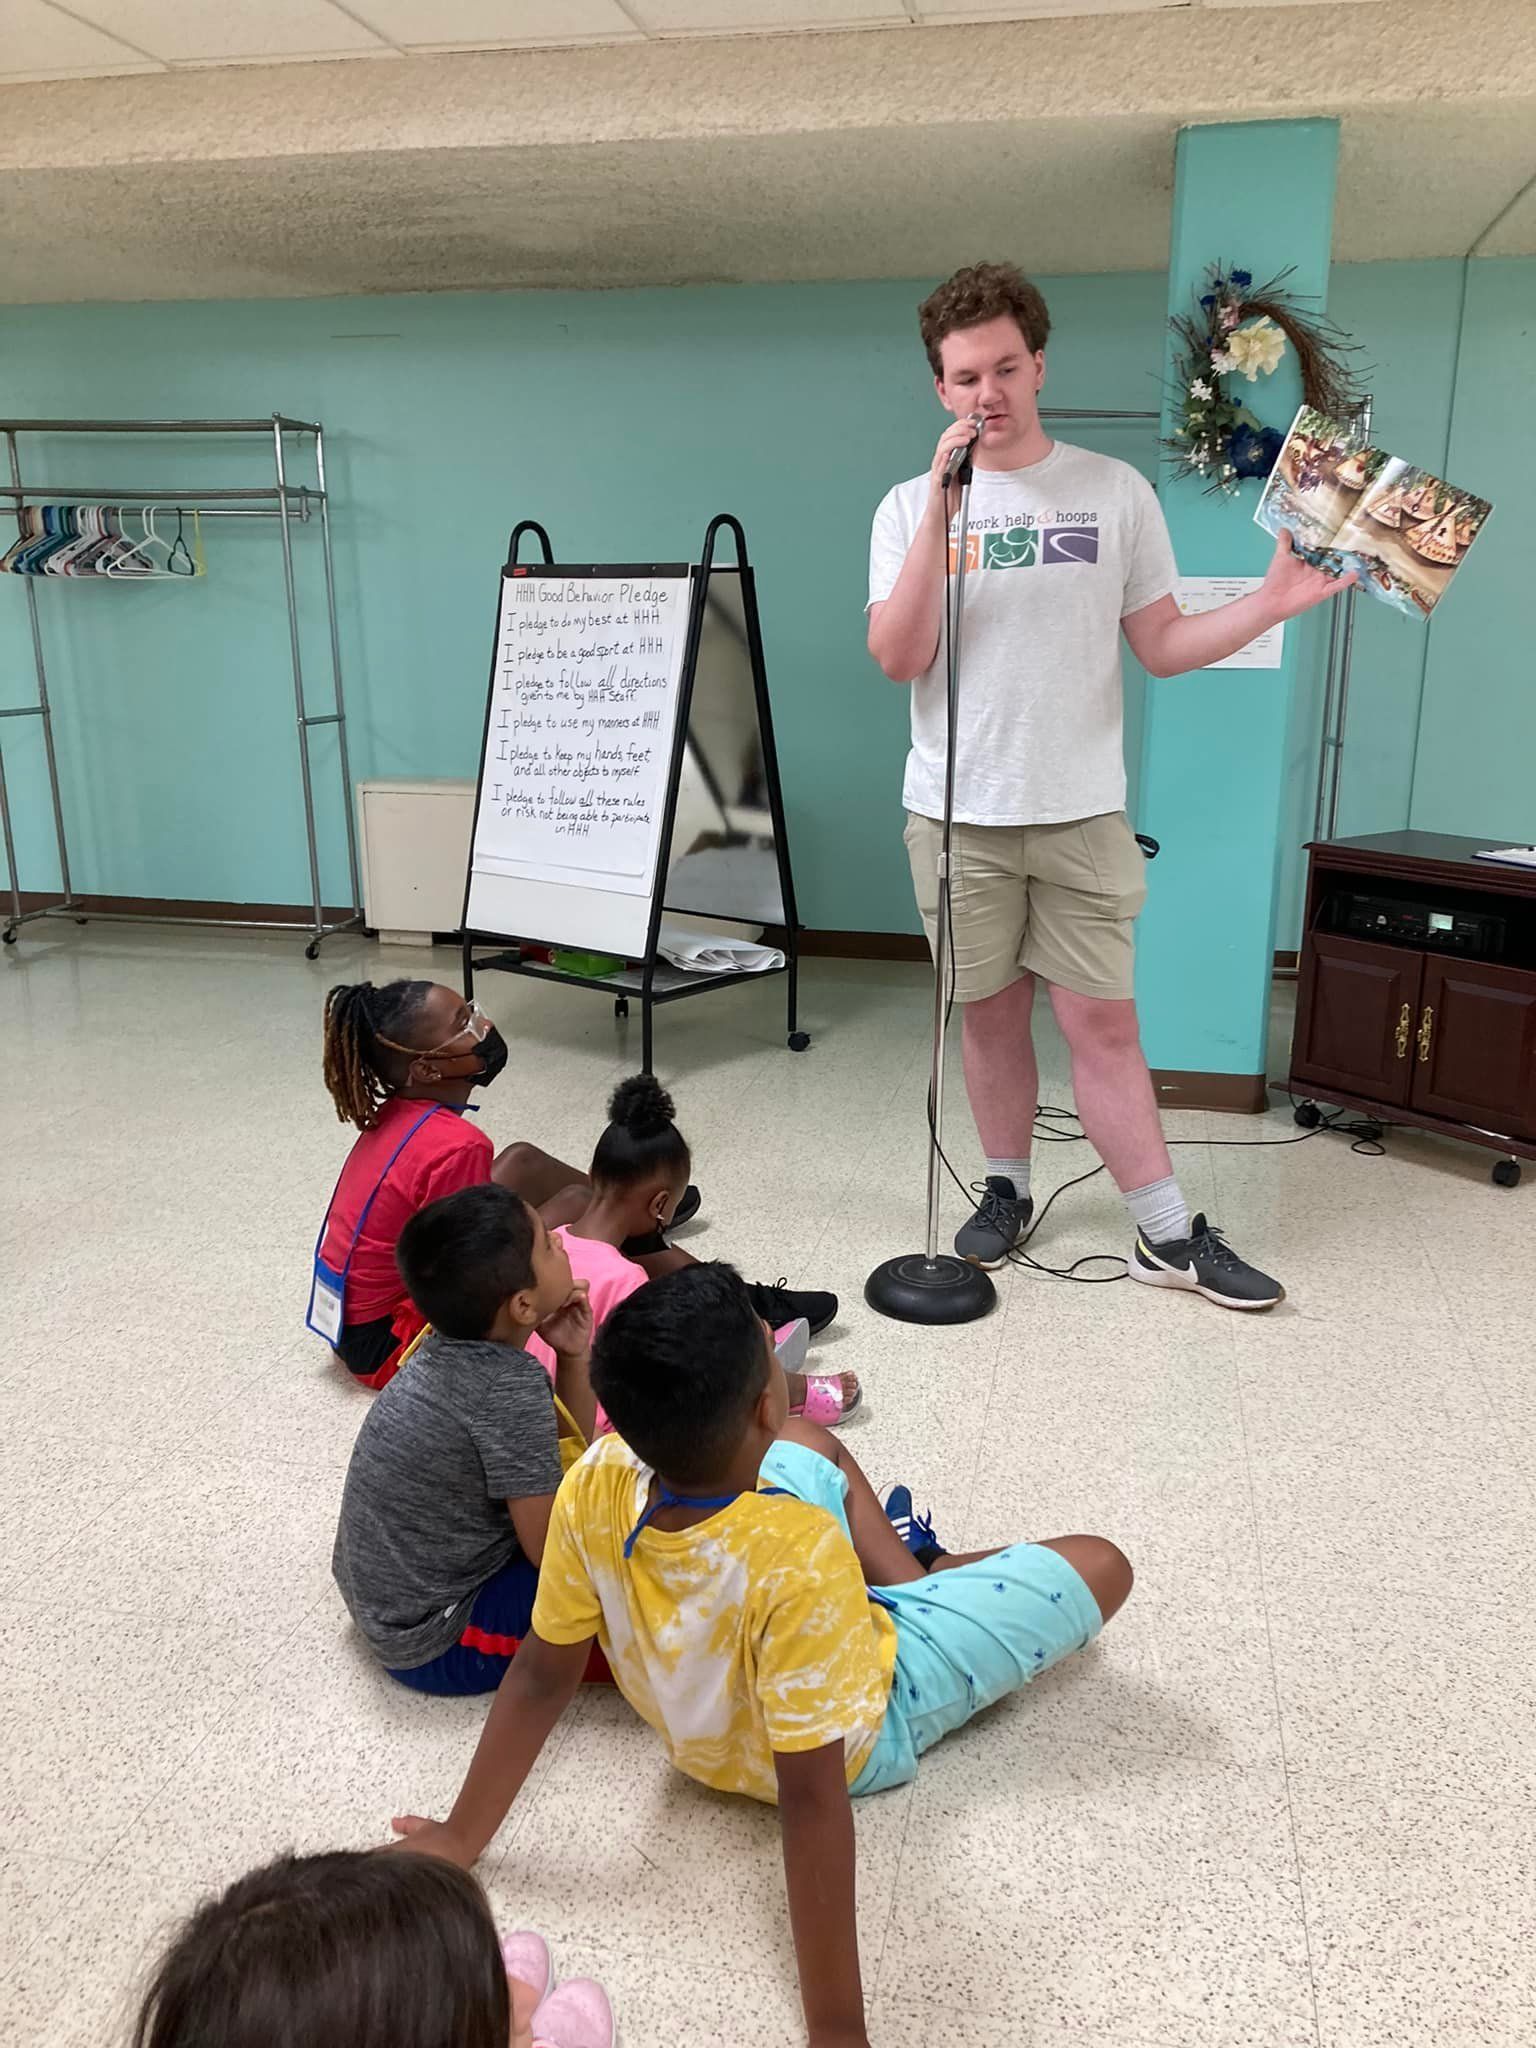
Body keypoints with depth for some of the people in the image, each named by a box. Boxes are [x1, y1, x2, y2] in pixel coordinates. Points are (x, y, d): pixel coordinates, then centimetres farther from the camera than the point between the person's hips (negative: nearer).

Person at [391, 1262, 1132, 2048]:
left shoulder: (596, 1486, -29)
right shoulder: (799, 1559, -45)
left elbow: (542, 1677, -17)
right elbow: (810, 1798, -38)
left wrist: (461, 1837, -3)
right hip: (861, 1730, -5)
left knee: (816, 1450, 24)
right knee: (1099, 1567, 9)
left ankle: (911, 1584, 42)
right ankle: (920, 1585, 33)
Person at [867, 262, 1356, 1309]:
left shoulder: (1116, 491, 4)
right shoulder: (910, 507, 4)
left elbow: (1162, 647, 5)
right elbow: (899, 657, -9)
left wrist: (1270, 603, -9)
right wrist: (941, 512, -14)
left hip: (1082, 813, -1)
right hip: (958, 816, 1)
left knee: (1102, 1020, -1)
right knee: (990, 1015, 10)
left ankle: (1169, 1234, 9)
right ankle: (1008, 1193, 27)